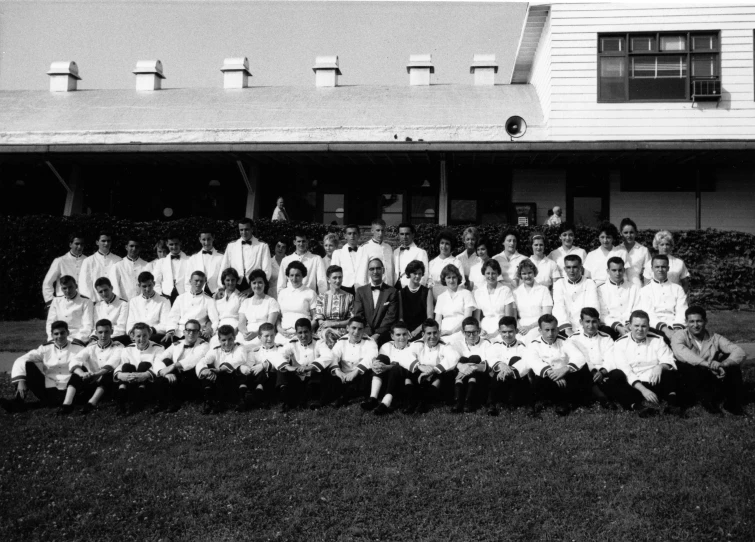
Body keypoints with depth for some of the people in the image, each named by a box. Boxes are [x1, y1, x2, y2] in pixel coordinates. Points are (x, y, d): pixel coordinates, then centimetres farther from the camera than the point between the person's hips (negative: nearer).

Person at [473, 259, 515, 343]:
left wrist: (493, 334, -13)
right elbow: (476, 317, 11)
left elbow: (509, 317, -3)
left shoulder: (506, 290, 2)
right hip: (485, 328, 2)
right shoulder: (478, 292, 11)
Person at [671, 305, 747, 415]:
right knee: (683, 364, -32)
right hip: (692, 384, -3)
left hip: (714, 381, 3)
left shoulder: (714, 338, 2)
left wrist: (722, 364, -31)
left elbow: (740, 352, -11)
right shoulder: (679, 337, -7)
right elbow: (680, 352, -31)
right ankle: (707, 401, -20)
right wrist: (709, 364, -41)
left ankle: (732, 402, -9)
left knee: (730, 358, -16)